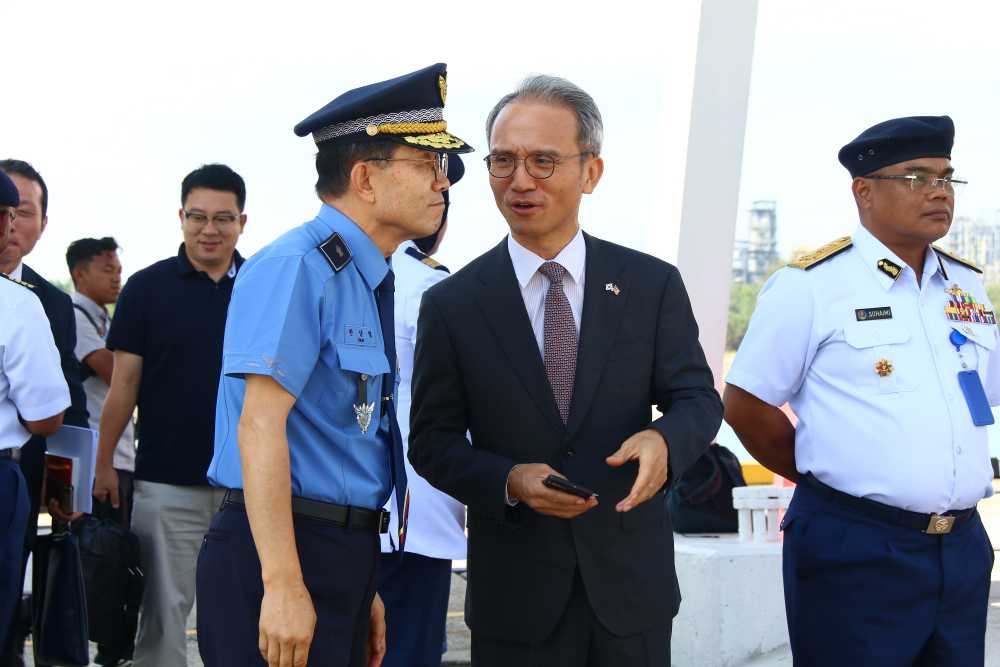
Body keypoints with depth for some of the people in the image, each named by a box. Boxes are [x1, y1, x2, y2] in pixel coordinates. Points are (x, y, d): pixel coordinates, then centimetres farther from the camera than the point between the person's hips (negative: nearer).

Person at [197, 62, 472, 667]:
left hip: (344, 554, 9)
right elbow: (260, 424, -20)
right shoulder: (298, 267, -13)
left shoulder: (369, 282, 15)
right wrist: (282, 585, -25)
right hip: (281, 551, -9)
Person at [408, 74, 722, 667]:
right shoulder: (451, 304, -1)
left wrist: (665, 439, -21)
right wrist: (507, 481, -19)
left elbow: (697, 397, 2)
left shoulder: (653, 284, 0)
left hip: (631, 583, 1)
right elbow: (432, 440, 0)